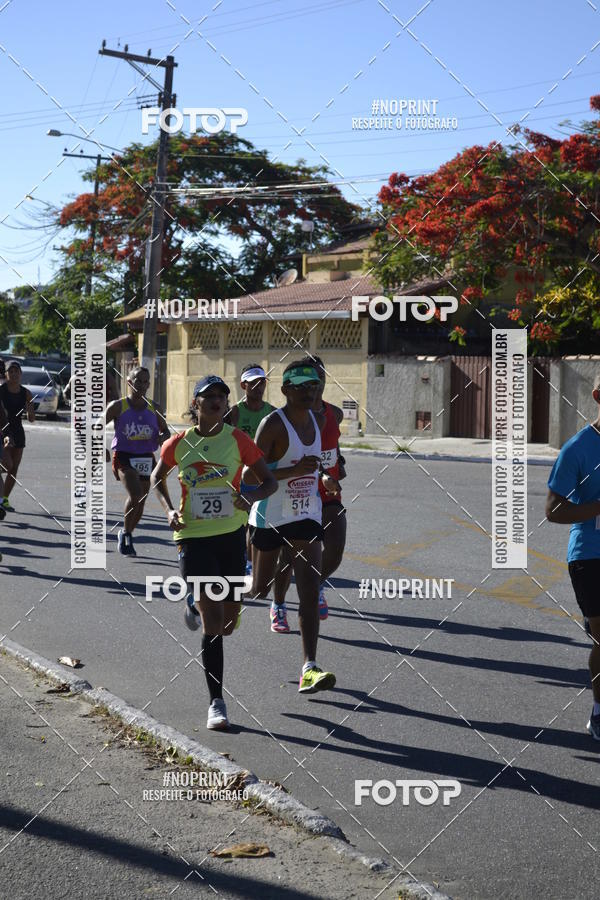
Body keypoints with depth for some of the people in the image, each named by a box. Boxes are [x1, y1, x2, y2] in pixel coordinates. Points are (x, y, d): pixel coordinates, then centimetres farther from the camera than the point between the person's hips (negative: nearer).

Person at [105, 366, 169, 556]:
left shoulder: (154, 408, 7)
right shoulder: (118, 406, -3)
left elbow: (165, 431, 18)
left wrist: (161, 437, -6)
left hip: (146, 459, 4)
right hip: (124, 457, -4)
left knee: (141, 502, 9)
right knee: (135, 495, -24)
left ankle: (126, 535, 32)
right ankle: (126, 533, -4)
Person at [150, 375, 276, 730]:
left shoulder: (237, 439, -4)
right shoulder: (179, 443, -2)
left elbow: (270, 481, -1)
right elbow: (158, 478, 16)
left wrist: (250, 498, -22)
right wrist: (170, 509, -1)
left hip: (232, 535, 2)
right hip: (194, 537, -2)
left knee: (228, 621, 10)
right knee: (213, 623, -10)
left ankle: (196, 605, 47)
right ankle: (217, 703, 1)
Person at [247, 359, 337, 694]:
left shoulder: (319, 421, 4)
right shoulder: (273, 424, -16)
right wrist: (294, 471, -29)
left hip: (306, 516, 5)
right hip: (269, 517, -4)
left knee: (310, 591, -8)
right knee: (260, 589, 10)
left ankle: (310, 669, -13)